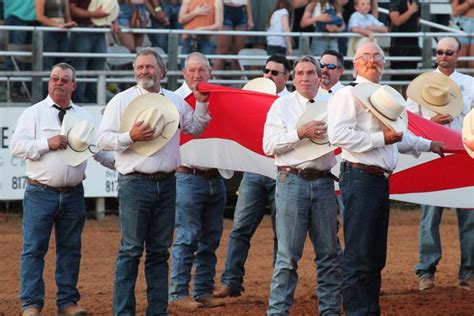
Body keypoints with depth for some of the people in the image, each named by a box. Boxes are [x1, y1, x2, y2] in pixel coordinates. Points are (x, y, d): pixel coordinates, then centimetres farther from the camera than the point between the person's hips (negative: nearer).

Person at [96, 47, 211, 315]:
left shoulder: (176, 100, 13)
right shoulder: (122, 100, 0)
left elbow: (196, 128, 27)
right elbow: (103, 139, -5)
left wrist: (202, 103, 13)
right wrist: (131, 137, -19)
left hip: (166, 183, 4)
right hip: (135, 184, -4)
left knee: (160, 250, 9)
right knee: (131, 250, -5)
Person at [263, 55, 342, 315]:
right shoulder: (282, 105, 4)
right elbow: (269, 145, -5)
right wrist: (301, 133, -14)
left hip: (323, 182, 3)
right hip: (292, 182, -3)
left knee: (329, 253, 6)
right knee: (288, 254, -4)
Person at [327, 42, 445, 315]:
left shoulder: (385, 96, 22)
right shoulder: (349, 95, -6)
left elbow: (400, 138, 39)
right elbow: (338, 134, -20)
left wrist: (427, 145, 50)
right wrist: (380, 139, -17)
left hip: (381, 180, 9)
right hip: (360, 178, -9)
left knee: (376, 256, 11)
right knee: (358, 256, -9)